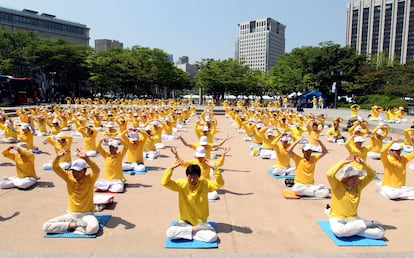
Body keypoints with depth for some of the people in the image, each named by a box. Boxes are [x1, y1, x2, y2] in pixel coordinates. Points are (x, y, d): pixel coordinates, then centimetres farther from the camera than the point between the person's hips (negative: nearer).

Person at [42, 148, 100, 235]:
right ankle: (75, 224, -8)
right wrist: (58, 157, -32)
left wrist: (86, 158, -47)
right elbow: (55, 168, -11)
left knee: (93, 228, -37)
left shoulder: (89, 179, -12)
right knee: (46, 226, -14)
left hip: (86, 214, -4)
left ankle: (73, 225, -10)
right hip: (71, 214, 4)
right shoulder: (69, 177, -1)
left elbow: (96, 170, -33)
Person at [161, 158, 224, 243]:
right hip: (184, 221, 0)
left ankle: (192, 231, -5)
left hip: (201, 222, 0)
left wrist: (214, 168, -30)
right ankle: (194, 229, -9)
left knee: (213, 237, -25)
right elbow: (164, 182, -19)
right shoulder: (181, 183, -11)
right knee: (170, 233, -26)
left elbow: (220, 183, -20)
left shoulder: (205, 183, -10)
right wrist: (171, 168, -30)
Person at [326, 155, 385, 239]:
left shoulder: (358, 185, 5)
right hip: (337, 219, -4)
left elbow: (372, 175, 3)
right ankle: (367, 224, -18)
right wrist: (343, 162, -27)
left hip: (353, 219, 4)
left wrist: (363, 163, -13)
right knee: (339, 231, -42)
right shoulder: (337, 185, -12)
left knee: (380, 232, -16)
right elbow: (329, 174, -32)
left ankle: (352, 230, -10)